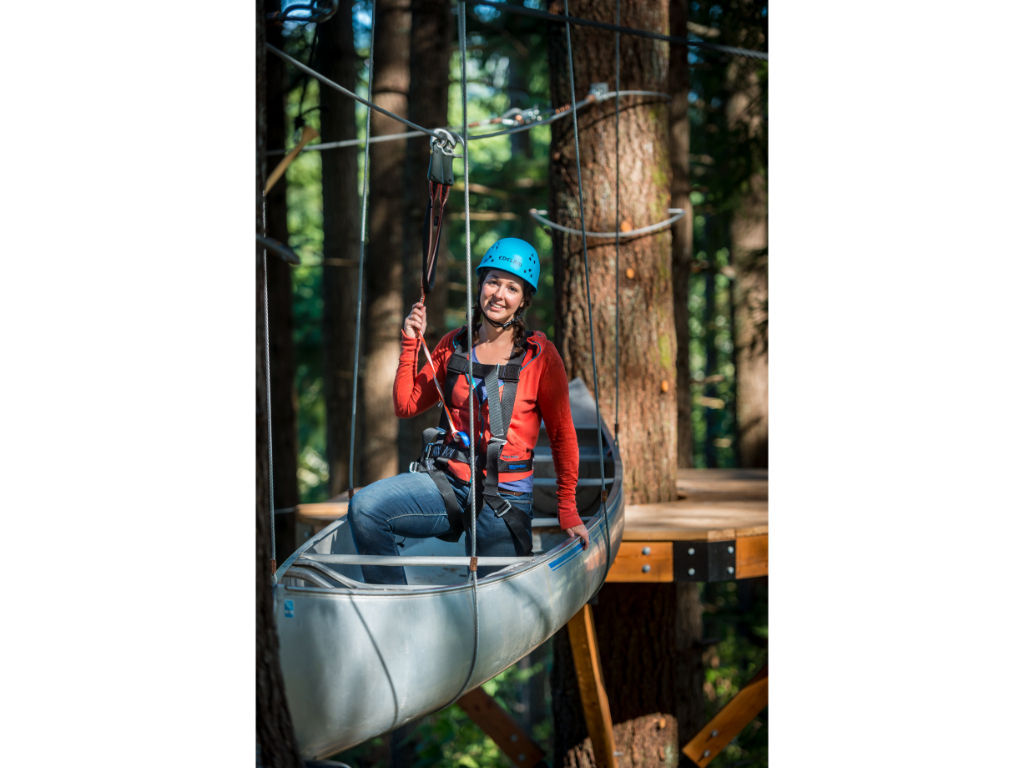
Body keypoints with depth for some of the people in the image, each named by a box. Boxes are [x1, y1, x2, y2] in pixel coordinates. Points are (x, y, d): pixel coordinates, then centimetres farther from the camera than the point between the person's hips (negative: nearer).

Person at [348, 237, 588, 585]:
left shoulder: (540, 355, -3)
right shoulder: (453, 345, 8)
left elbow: (562, 435, 2)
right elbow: (405, 405, 12)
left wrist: (568, 511, 2)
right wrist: (411, 344, 2)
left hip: (504, 497, -2)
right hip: (446, 482, 3)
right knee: (365, 507, -22)